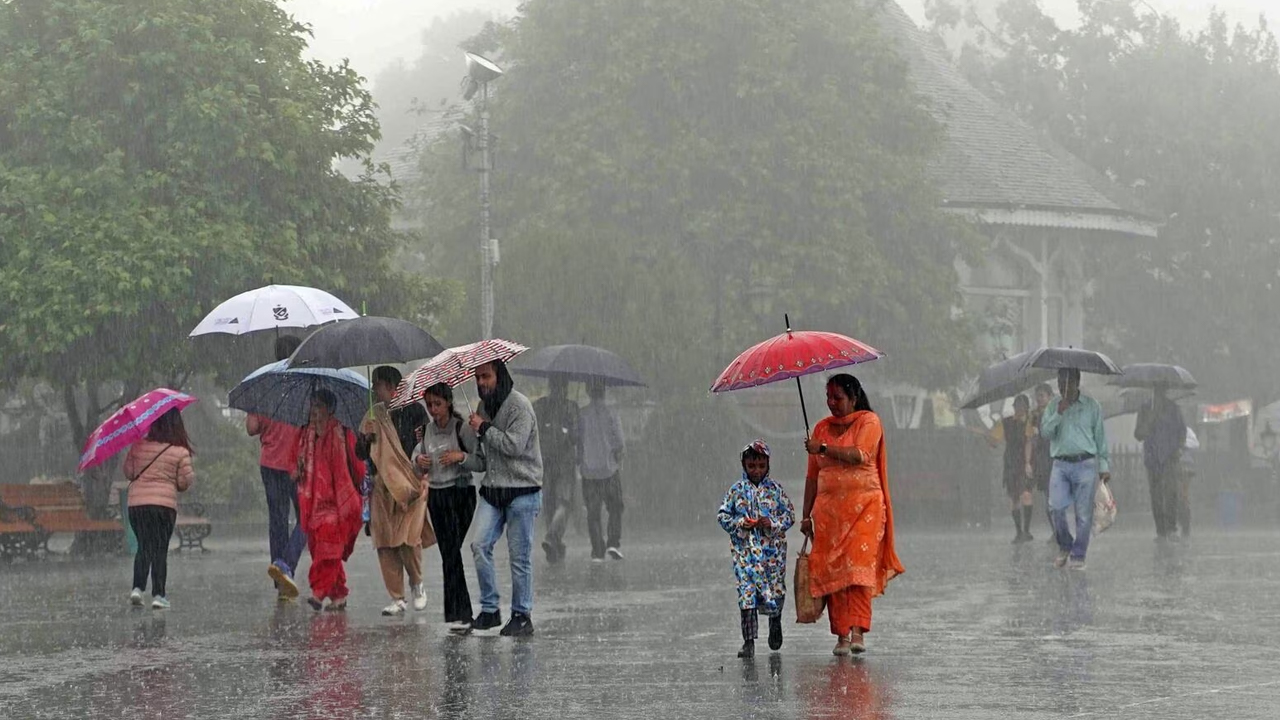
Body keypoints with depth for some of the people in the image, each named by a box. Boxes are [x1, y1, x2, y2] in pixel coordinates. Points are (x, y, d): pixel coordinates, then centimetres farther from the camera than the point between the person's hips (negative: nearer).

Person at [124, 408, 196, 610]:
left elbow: (128, 472, 8)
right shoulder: (180, 452, -6)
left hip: (136, 503, 2)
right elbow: (184, 482, -2)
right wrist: (191, 474, 18)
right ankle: (158, 594, 1)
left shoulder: (138, 446, 1)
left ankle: (137, 587, -2)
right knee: (160, 550, 4)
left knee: (144, 547, 13)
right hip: (165, 503, -2)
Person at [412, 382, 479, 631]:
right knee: (447, 553, 5)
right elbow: (421, 470, 19)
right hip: (435, 495, 6)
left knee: (452, 551, -13)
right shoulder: (427, 430, 10)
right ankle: (462, 613, 10)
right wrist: (418, 460, -2)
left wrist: (462, 456, -23)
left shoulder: (461, 428, -7)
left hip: (460, 493, -6)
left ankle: (458, 613, -12)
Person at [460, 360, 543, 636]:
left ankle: (522, 615, 8)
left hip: (522, 491, -6)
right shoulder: (484, 407, 15)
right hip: (493, 489, 6)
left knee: (520, 556, -1)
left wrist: (484, 428, -10)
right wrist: (463, 458, -3)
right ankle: (489, 609, 2)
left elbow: (514, 445, -19)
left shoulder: (519, 405, -8)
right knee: (480, 546, -7)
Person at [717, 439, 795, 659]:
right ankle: (749, 641, -7)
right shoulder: (737, 490, 4)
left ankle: (775, 623, 40)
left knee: (776, 590, 6)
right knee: (747, 592, -8)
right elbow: (722, 515, 7)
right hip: (745, 549, 0)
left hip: (772, 549, 0)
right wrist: (739, 523, -10)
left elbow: (790, 513, 4)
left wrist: (773, 523, -13)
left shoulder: (775, 489, 3)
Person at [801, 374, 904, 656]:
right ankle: (841, 635, -2)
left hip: (864, 504, -4)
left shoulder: (869, 421, 2)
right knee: (831, 570, -4)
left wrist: (823, 448, -14)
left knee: (859, 566, -16)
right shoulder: (822, 428, 16)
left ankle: (858, 631, -21)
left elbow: (859, 455, -16)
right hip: (829, 506, 4)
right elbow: (812, 475, 16)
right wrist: (806, 514, 12)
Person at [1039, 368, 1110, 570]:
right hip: (1060, 464, 1)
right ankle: (1064, 546, 12)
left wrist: (1104, 466, 4)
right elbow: (1045, 432, 0)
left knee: (1084, 514, -3)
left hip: (1086, 464, -1)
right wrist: (1058, 414, -14)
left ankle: (1078, 556, 7)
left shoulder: (1092, 406, 5)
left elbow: (1100, 437, 7)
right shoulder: (1053, 406, 10)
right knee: (1056, 508, -11)